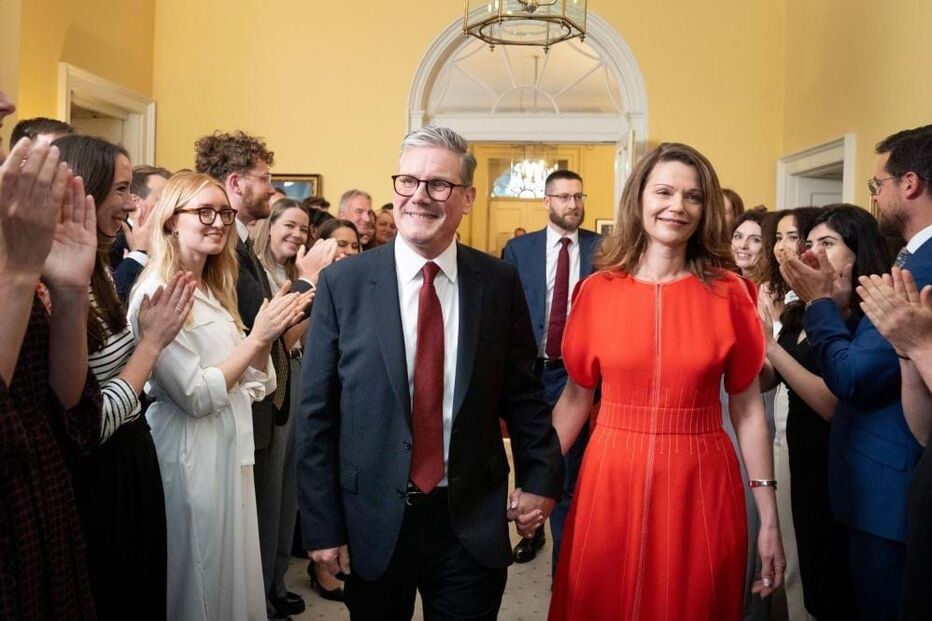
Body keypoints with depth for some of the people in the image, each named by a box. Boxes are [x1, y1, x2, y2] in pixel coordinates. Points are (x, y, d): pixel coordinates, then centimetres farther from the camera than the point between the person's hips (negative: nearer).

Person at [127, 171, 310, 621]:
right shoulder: (156, 294, -15)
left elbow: (251, 383, 9)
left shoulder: (215, 293, 10)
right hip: (191, 458, -8)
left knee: (234, 572, 18)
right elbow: (196, 395, -19)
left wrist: (269, 333, -7)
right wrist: (258, 336, -19)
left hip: (230, 451, 8)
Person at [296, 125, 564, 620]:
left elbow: (522, 393, 5)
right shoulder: (342, 283, -7)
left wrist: (540, 477, -2)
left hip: (473, 522, 1)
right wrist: (322, 525, -5)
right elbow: (316, 414, -5)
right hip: (373, 523, 0)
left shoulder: (499, 282, -3)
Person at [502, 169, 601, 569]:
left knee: (569, 471, 3)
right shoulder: (518, 249, 2)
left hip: (576, 372, -2)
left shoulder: (601, 249, 0)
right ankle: (531, 532, 41)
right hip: (527, 369, 2)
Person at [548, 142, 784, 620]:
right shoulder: (598, 290, -2)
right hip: (612, 481, 1)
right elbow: (576, 396, 3)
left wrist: (769, 516, -2)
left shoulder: (730, 293, -3)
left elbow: (748, 407, -1)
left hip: (700, 486, 0)